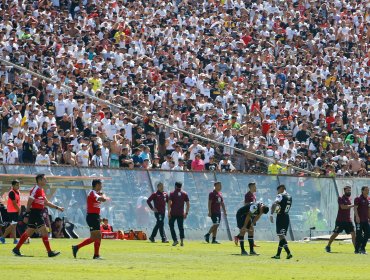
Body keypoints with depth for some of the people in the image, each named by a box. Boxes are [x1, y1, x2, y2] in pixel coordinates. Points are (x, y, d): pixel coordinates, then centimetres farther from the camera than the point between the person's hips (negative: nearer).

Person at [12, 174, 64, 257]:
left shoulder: (41, 190, 15)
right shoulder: (35, 190, -14)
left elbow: (46, 203, 24)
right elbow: (29, 203, -16)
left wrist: (57, 207, 21)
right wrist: (27, 215, -18)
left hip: (38, 214, 10)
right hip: (35, 212, -10)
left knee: (29, 232, 14)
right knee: (44, 231, -9)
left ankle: (16, 249, 19)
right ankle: (49, 252, -7)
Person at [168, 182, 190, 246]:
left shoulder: (172, 193, 0)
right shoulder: (184, 194, 8)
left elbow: (169, 203, -9)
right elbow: (188, 204, 5)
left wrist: (169, 212, -7)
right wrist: (186, 213, 11)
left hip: (173, 213, -3)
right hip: (181, 213, 3)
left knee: (171, 226, 9)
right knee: (181, 227, 7)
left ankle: (175, 240, -2)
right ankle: (182, 241, -6)